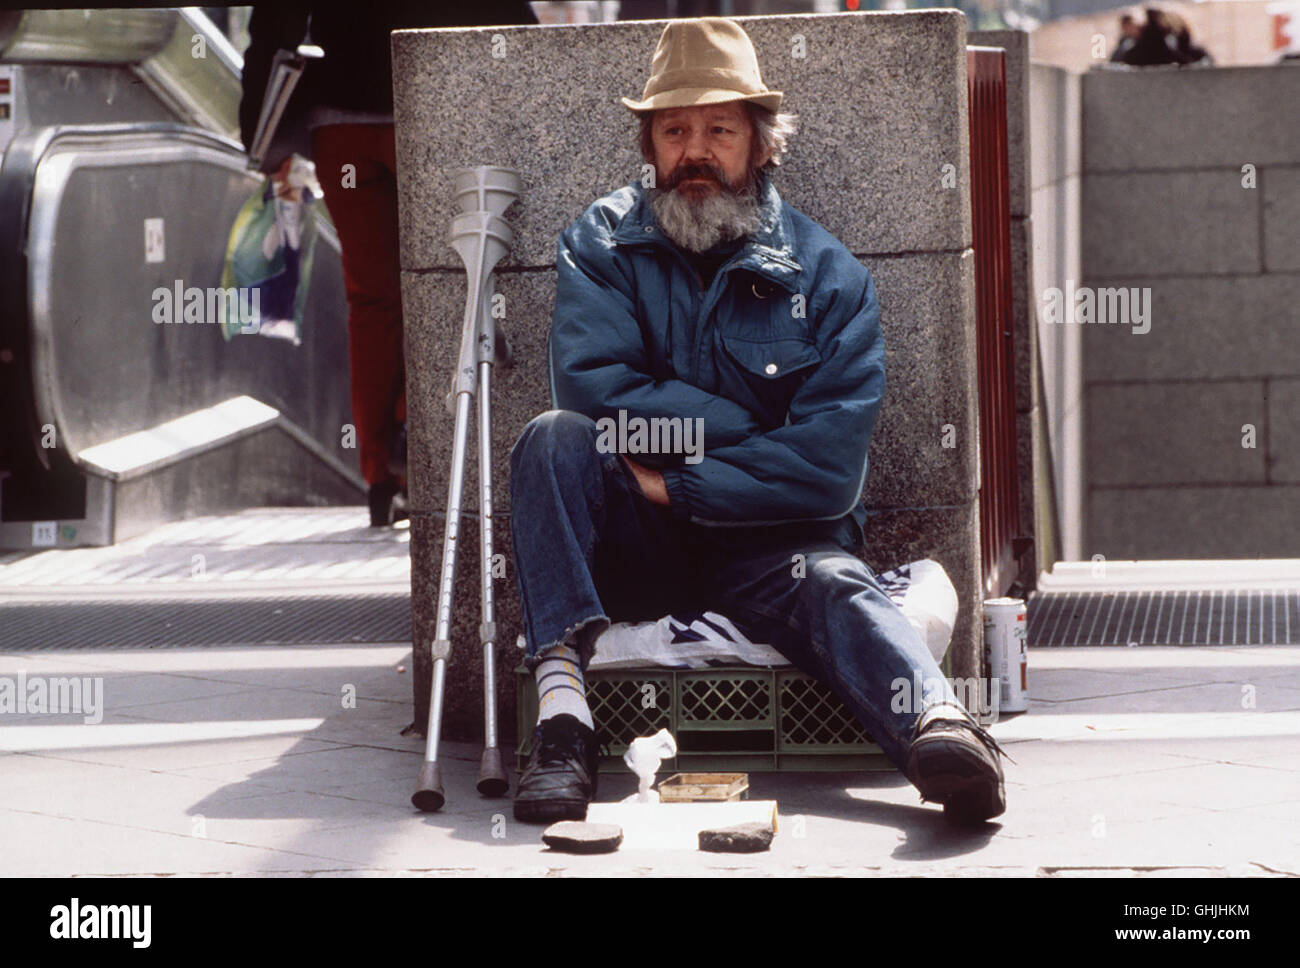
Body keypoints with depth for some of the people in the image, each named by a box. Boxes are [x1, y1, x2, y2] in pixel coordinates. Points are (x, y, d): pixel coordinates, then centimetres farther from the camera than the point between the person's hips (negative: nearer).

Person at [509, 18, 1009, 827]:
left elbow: (828, 468, -11)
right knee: (555, 438, -26)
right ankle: (561, 717, -39)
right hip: (631, 548, 1)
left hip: (766, 545, -1)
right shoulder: (602, 245, 5)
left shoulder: (828, 275, 0)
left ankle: (938, 725, -64)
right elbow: (597, 388, -14)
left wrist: (677, 482, -14)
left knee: (834, 582, -32)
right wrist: (750, 429, -12)